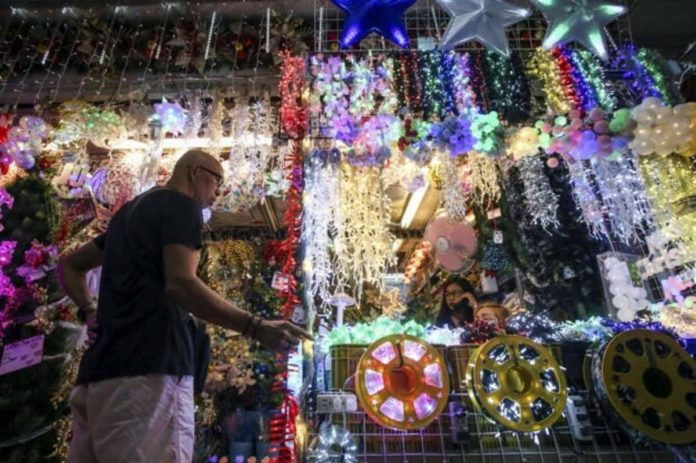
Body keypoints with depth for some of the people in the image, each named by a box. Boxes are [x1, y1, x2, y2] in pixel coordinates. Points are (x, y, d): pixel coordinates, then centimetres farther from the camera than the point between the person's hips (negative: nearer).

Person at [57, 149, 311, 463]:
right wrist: (257, 328, -23)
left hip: (100, 370, 10)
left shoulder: (130, 211, 26)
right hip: (148, 369, -9)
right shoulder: (180, 204, -2)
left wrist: (88, 312, 19)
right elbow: (180, 283, -18)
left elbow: (68, 265, 32)